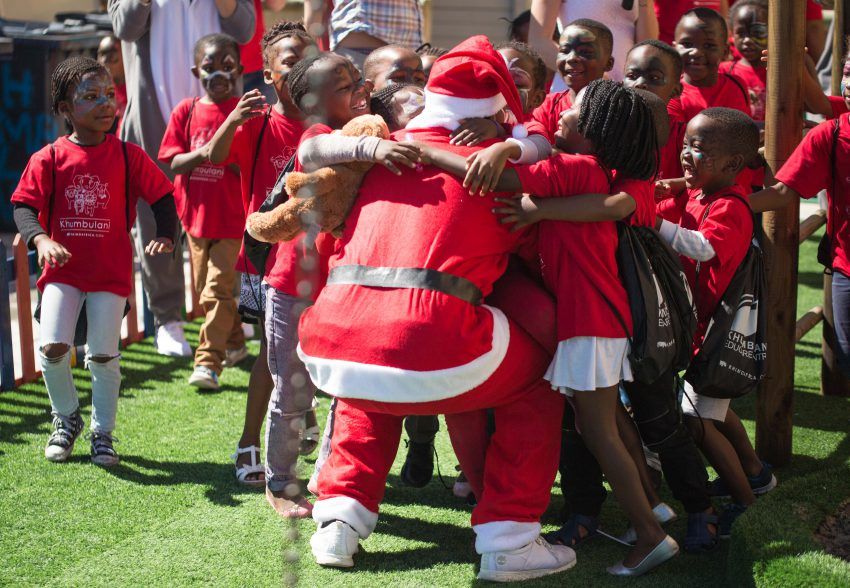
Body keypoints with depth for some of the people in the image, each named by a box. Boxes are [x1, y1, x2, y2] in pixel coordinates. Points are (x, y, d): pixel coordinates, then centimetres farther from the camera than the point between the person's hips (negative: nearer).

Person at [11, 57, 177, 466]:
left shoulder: (128, 156, 0)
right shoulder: (48, 159, -3)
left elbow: (162, 197, 3)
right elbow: (24, 204, -5)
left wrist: (165, 235, -14)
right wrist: (40, 239, -24)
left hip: (111, 271, 0)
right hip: (63, 268, 0)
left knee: (103, 355, 0)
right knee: (52, 348, -11)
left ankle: (102, 432, 20)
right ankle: (66, 416, 18)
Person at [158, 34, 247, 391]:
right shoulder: (186, 112, 3)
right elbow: (172, 163, -1)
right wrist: (201, 154, -19)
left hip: (233, 218, -5)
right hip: (197, 215, 5)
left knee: (217, 289, -10)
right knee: (205, 290, 16)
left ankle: (208, 362, -6)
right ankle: (235, 345, 34)